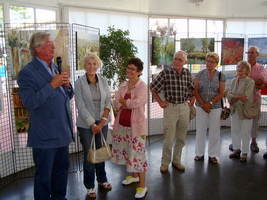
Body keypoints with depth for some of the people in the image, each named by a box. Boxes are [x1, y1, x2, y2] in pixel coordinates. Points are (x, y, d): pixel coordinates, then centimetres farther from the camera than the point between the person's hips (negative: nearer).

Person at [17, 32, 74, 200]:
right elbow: (29, 103, -22)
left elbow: (68, 96, 16)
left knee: (62, 169, 21)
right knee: (44, 175, 8)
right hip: (45, 135, -7)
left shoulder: (56, 68, 10)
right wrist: (52, 85, -25)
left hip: (63, 132, 8)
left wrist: (67, 85, -6)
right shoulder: (27, 72, -12)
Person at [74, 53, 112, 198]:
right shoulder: (79, 82, -7)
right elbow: (80, 106, -11)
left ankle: (102, 179, 33)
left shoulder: (103, 81, 4)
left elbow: (108, 101, 3)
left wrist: (103, 120, -8)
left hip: (102, 122, 3)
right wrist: (92, 124, -14)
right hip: (86, 124, -3)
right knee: (88, 154, 6)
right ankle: (89, 185, 23)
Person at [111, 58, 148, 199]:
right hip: (122, 123, 7)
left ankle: (142, 186, 13)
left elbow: (137, 102, -24)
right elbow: (116, 104, 0)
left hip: (136, 125, -7)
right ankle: (134, 176, 41)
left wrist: (123, 101, -9)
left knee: (137, 154, -2)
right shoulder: (123, 85, 8)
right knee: (126, 151, 19)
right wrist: (130, 104, -15)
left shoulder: (142, 86, -10)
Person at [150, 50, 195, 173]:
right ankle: (165, 162, 19)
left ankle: (176, 161, 29)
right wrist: (160, 102, -3)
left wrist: (192, 97, 8)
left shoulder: (187, 74, 3)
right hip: (170, 108, -4)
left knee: (181, 138, 13)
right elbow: (152, 88, -2)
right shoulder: (165, 73, -11)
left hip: (185, 107, 4)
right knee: (168, 138, 1)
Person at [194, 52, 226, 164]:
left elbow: (221, 93, -3)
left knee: (214, 131, 6)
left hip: (215, 107, 0)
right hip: (200, 106, 0)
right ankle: (200, 153, 22)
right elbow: (196, 91, -2)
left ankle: (212, 155, 20)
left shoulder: (221, 76, 0)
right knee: (200, 130, 7)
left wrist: (209, 103, -12)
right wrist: (203, 105, -10)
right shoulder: (200, 74, 0)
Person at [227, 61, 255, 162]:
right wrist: (238, 97, -19)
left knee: (245, 133, 6)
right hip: (234, 110, 5)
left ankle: (244, 152, 20)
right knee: (235, 131, 15)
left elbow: (246, 98, -20)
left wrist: (234, 99, -17)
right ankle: (237, 149, 33)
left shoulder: (250, 82, -12)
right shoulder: (234, 81, 6)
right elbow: (229, 94, -3)